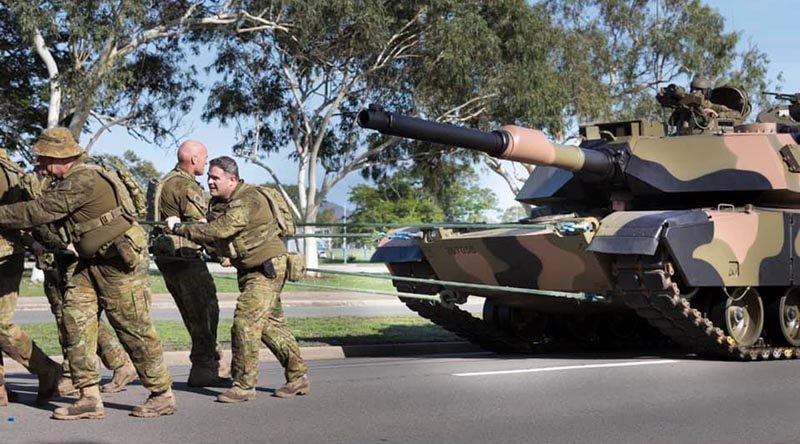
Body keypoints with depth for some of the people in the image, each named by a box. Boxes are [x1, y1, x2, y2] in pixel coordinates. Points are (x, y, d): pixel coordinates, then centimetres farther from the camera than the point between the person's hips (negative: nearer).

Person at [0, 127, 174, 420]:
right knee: (76, 318, 0)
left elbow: (39, 211, -19)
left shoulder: (82, 180, -19)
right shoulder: (71, 182, 14)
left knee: (133, 328, -4)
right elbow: (46, 214, 21)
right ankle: (89, 398, 2)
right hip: (93, 262, 10)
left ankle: (163, 395, 9)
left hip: (121, 261, -10)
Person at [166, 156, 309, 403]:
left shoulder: (247, 201, -23)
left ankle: (244, 386, -7)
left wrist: (180, 228, -24)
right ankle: (298, 377, 20)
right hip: (249, 269, 10)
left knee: (245, 321, -14)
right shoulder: (218, 202, 8)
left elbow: (218, 231, -31)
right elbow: (213, 236, 14)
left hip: (267, 268, -10)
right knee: (271, 324, 12)